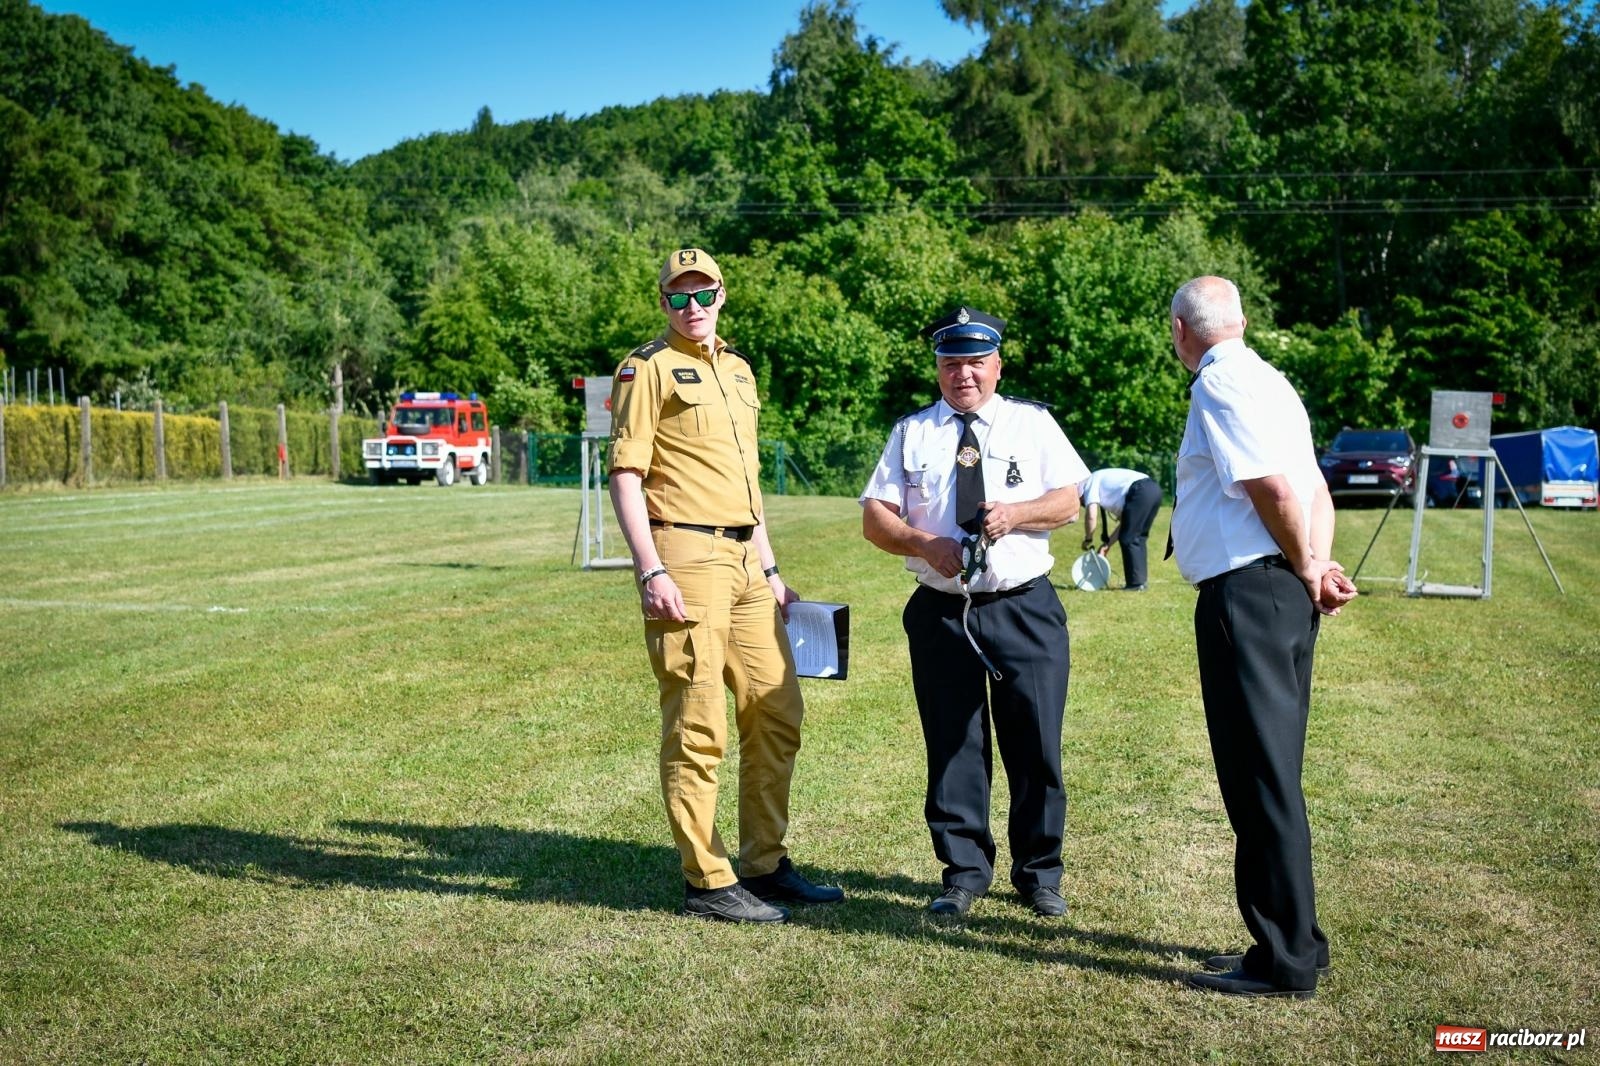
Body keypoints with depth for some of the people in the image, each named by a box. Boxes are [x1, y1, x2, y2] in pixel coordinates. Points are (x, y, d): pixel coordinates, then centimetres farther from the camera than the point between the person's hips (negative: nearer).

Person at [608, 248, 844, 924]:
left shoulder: (738, 369, 20)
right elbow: (625, 476, -9)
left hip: (745, 561, 8)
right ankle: (706, 883, 5)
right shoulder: (648, 368, -2)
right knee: (698, 725, -5)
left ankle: (765, 866, 22)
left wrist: (771, 570, 20)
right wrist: (651, 572, -19)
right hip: (685, 557, -8)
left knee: (777, 713, 10)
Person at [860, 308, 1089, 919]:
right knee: (952, 747, 6)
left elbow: (1067, 502, 3)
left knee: (1036, 747, 2)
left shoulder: (1033, 423, 9)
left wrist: (1017, 513, -16)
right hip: (941, 612, 1)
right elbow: (874, 519, 4)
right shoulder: (911, 433, 10)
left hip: (1025, 610, -1)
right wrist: (925, 542, -14)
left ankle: (1039, 874, 19)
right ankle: (964, 873, 20)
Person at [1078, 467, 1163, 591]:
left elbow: (1091, 516, -3)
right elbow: (1124, 520, 30)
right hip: (1154, 488, 9)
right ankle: (1142, 580, 23)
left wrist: (1088, 540, 12)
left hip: (1141, 492, -9)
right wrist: (1107, 544, 29)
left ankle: (1136, 583, 2)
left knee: (1128, 539, 0)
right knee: (1138, 538, 19)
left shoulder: (1090, 483, 10)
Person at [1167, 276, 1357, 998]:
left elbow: (1276, 489, -19)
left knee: (1260, 776, -4)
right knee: (1270, 775, 16)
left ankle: (1284, 962, 4)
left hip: (1246, 595, -10)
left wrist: (1306, 572, -6)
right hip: (1283, 595, 10)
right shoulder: (1264, 380, 19)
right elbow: (1316, 491, 18)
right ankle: (1293, 943, 26)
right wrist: (1318, 569, 5)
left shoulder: (1220, 386, -11)